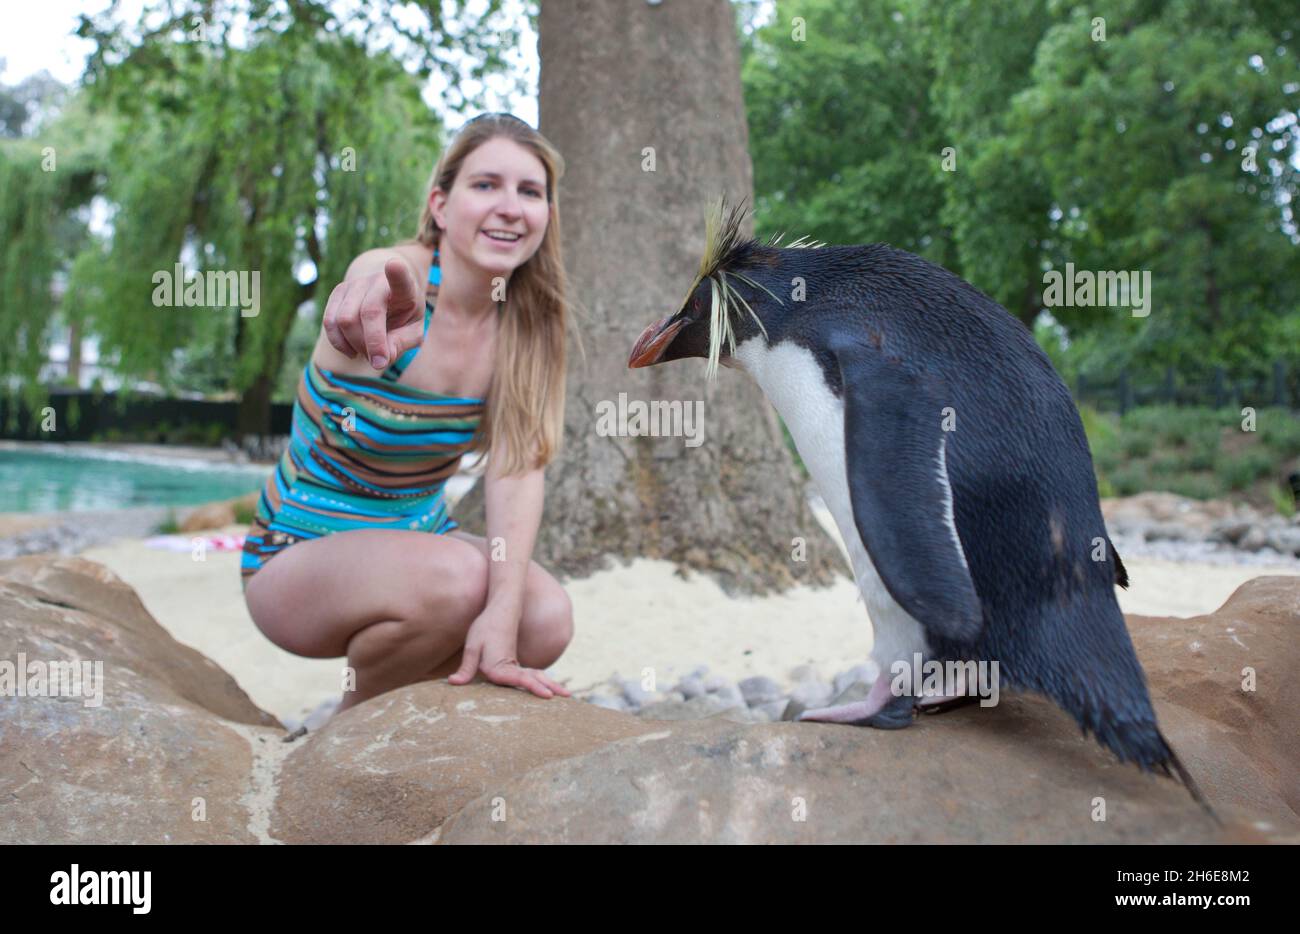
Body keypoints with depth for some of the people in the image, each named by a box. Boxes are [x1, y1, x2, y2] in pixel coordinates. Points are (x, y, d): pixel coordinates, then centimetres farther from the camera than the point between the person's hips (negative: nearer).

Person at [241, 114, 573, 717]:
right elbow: (380, 286, -46)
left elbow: (517, 466, -17)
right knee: (454, 579, -33)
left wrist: (501, 615, -30)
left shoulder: (526, 322, -6)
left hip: (419, 536, 5)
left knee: (546, 621, -20)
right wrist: (388, 319, -72)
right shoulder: (397, 275, -20)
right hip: (297, 554, -5)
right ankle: (352, 719, 0)